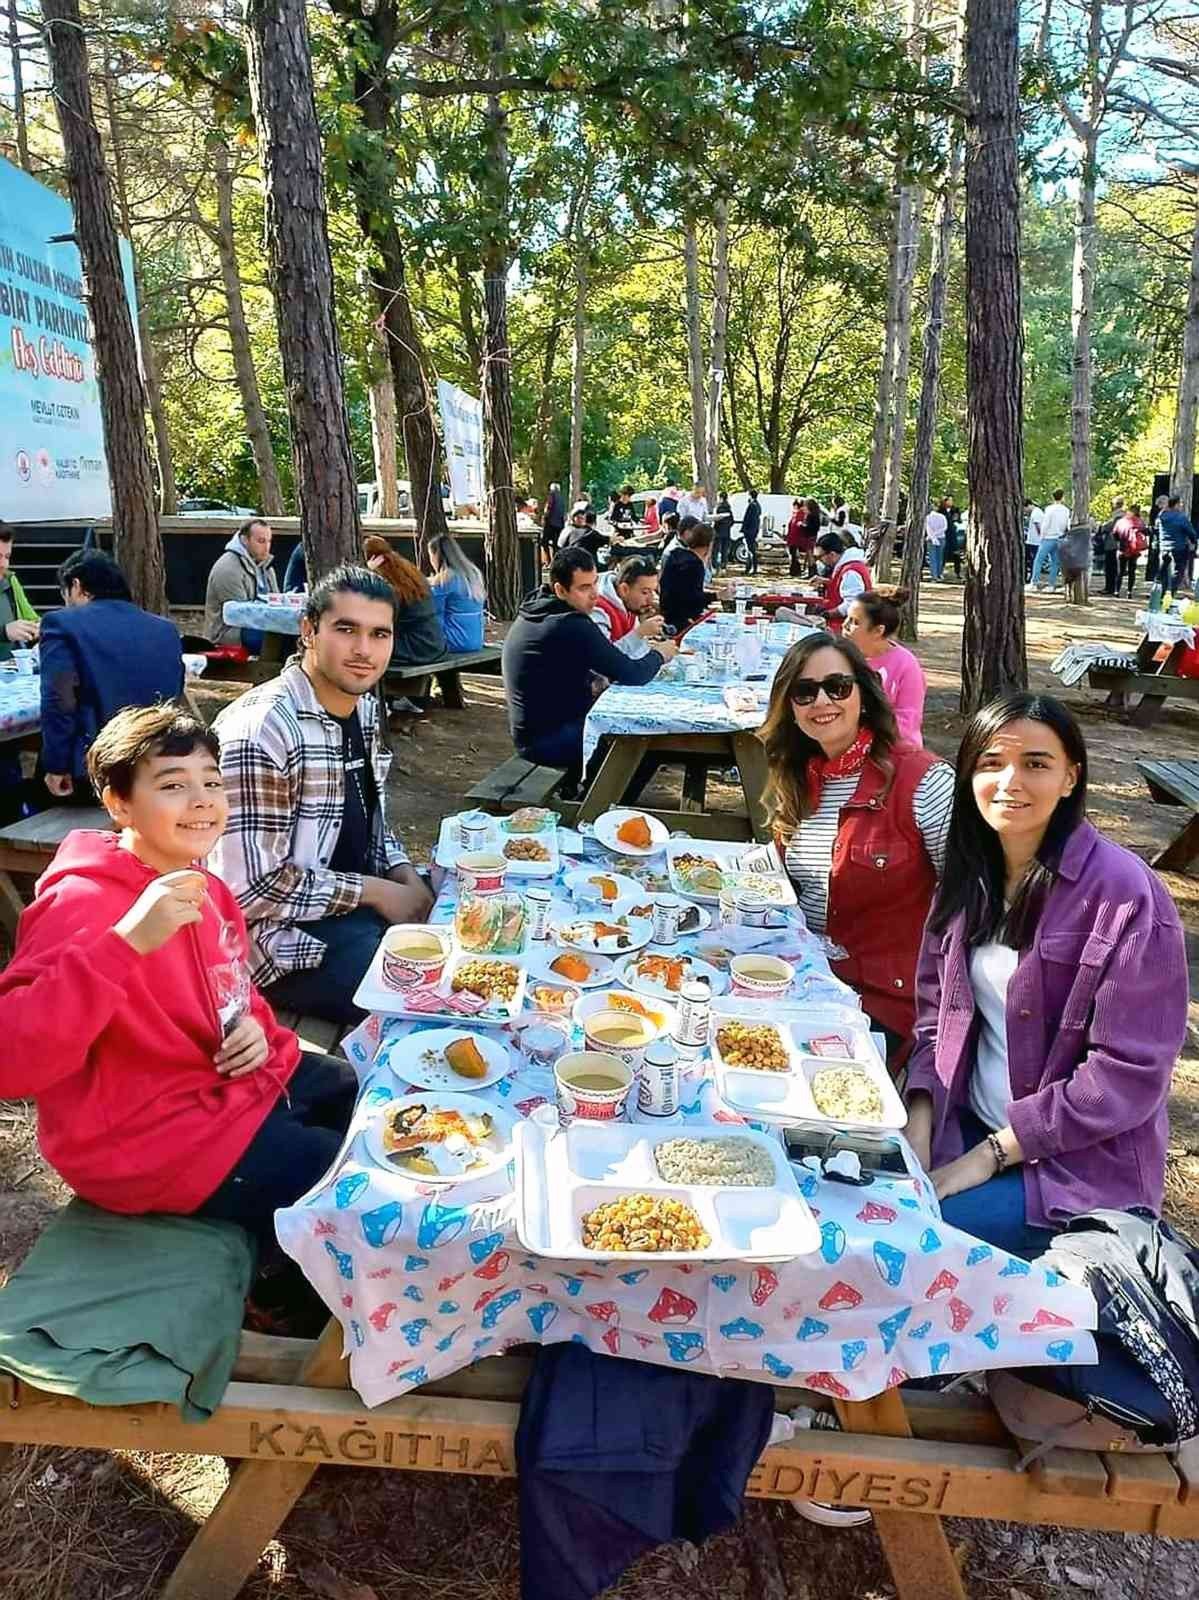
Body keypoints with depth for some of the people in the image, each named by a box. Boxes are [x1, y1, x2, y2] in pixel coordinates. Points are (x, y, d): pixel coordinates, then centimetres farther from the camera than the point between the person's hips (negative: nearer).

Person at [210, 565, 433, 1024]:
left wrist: (408, 878, -4)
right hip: (283, 932, -8)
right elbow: (252, 887, -24)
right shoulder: (261, 730, -23)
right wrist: (374, 891, -18)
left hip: (362, 901, 8)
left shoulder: (365, 708, 4)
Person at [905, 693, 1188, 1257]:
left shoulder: (1124, 895, -18)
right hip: (964, 1124, 6)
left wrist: (990, 1154, -16)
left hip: (1080, 1161, -5)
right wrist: (918, 1127, -7)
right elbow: (936, 1009, 7)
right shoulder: (969, 876, 1)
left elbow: (1129, 1070, -18)